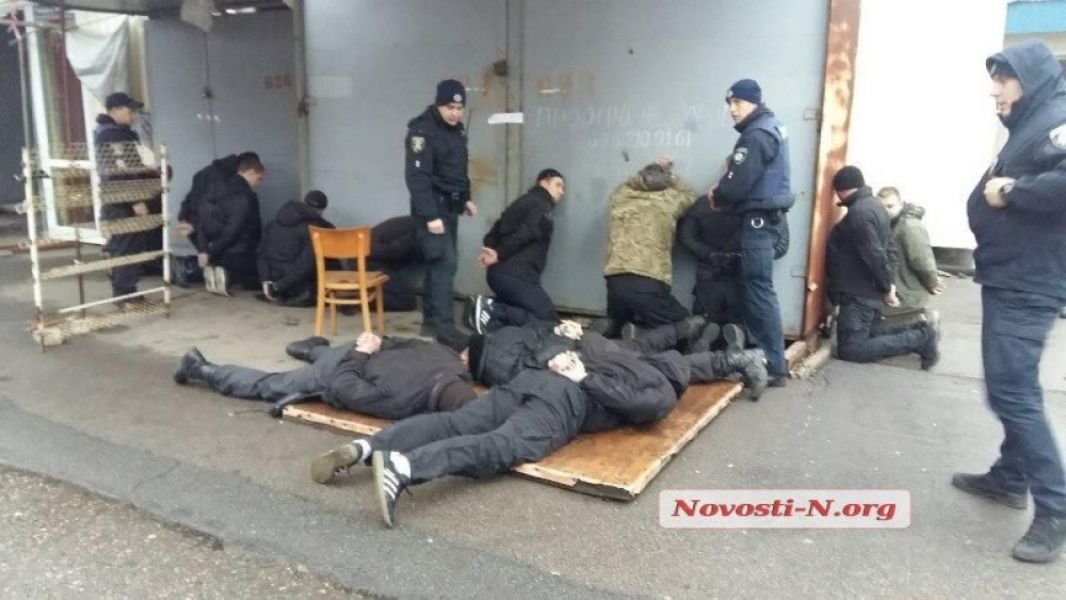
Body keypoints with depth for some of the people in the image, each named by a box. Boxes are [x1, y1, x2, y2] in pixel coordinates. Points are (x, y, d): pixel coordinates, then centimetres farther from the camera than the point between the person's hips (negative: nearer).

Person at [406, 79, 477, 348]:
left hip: (450, 206, 9)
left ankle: (431, 320, 22)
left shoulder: (457, 128, 12)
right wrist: (430, 215, -27)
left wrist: (465, 197, 18)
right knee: (445, 263, -14)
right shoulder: (423, 131, -16)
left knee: (438, 263, 13)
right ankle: (445, 328, -12)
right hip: (433, 207, -9)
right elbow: (417, 176, -22)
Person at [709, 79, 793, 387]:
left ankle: (775, 367, -5)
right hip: (769, 216, 10)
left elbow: (738, 183, -21)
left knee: (759, 291, -8)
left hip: (758, 219, -10)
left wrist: (717, 195, -1)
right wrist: (724, 190, 7)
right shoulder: (771, 127, 17)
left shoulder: (756, 135, -16)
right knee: (755, 288, 13)